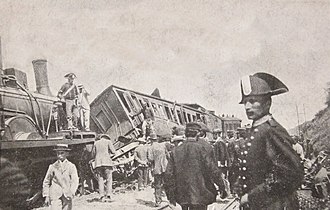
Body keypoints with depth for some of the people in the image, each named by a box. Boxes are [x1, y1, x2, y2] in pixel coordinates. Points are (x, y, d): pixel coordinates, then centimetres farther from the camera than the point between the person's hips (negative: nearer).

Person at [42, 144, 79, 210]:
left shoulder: (71, 166, 4)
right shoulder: (52, 167, 7)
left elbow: (75, 181, -5)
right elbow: (46, 182, 12)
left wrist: (71, 194, -20)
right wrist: (46, 196, 4)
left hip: (67, 196, 1)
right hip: (55, 196, -1)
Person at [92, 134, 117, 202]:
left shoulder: (96, 143, 17)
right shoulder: (108, 141, 8)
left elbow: (93, 154, 21)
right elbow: (113, 152, 0)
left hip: (98, 163, 3)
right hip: (107, 162, -3)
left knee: (100, 180, 4)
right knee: (109, 180, 1)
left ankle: (102, 196, -3)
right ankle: (108, 195, -9)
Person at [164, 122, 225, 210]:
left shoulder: (176, 150, 5)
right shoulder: (204, 147, -7)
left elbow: (169, 174, 4)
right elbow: (213, 170, -13)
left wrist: (171, 196, 11)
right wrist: (221, 184, 3)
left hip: (182, 196, 5)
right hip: (200, 196, -4)